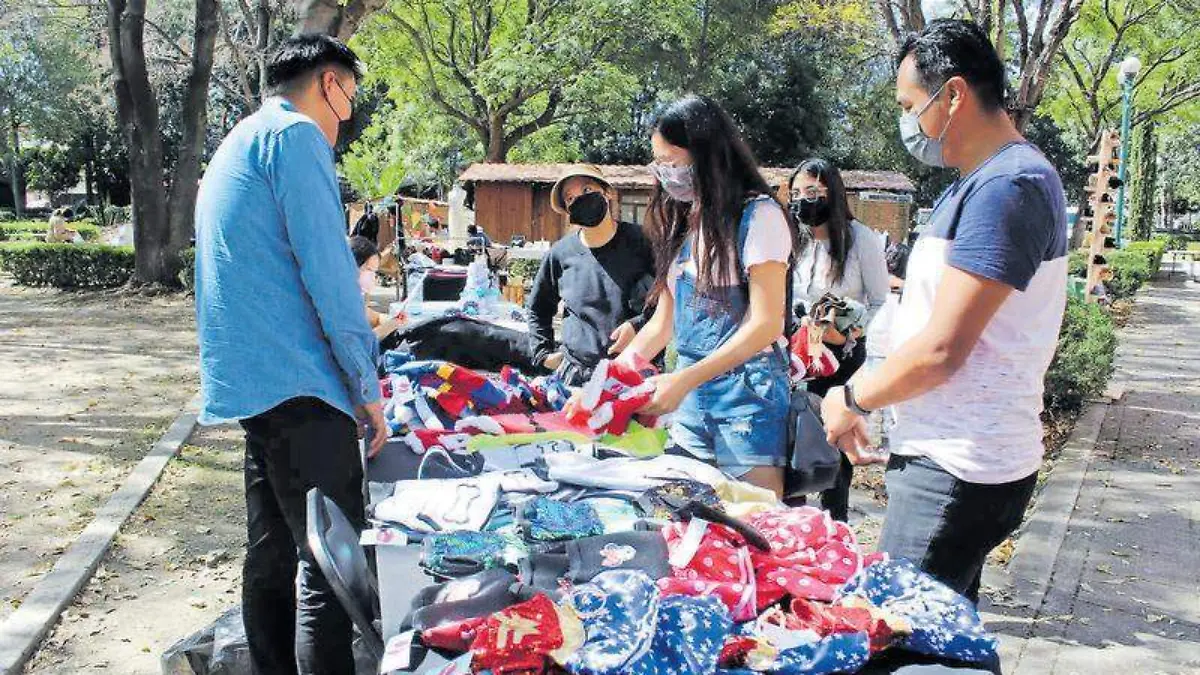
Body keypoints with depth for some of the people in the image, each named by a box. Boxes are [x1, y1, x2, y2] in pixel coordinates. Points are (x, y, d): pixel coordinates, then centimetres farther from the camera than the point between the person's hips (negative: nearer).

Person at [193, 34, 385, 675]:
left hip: (249, 385, 10)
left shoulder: (234, 146, 24)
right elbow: (328, 267, -15)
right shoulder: (297, 135, -7)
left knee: (273, 557, 16)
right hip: (298, 382, -10)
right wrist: (365, 384, -11)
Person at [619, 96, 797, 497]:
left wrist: (686, 379, -19)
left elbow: (765, 324, -13)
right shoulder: (684, 224, 15)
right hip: (689, 393, 7)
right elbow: (663, 323, 16)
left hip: (746, 391, -6)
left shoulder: (758, 215, -6)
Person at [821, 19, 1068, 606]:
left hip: (959, 471, -10)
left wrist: (852, 399, -7)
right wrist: (862, 396, 13)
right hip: (948, 457, 10)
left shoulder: (1008, 185, -18)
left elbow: (941, 351, -22)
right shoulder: (976, 185, 15)